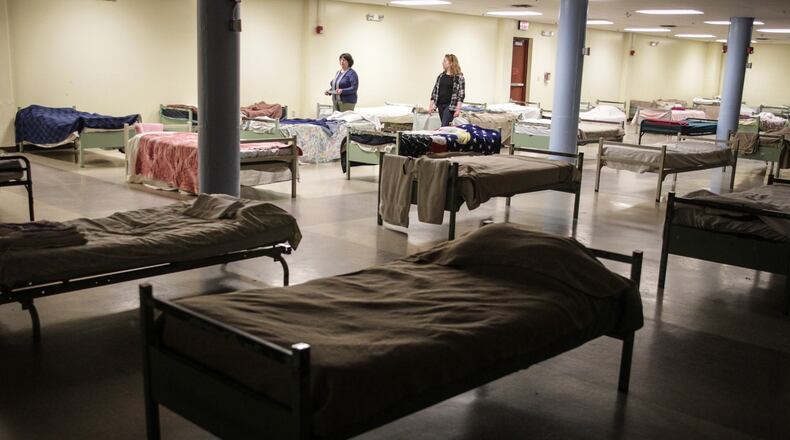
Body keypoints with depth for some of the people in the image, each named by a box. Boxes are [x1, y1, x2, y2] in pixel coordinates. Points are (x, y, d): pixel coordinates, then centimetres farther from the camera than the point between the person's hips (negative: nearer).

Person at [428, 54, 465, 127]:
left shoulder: (459, 77, -5)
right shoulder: (441, 76, 11)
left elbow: (461, 94, -10)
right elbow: (435, 91, 14)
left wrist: (458, 109, -18)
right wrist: (431, 106, 8)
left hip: (451, 106, -6)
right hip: (440, 105, 6)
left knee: (444, 127, -14)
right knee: (445, 127, 8)